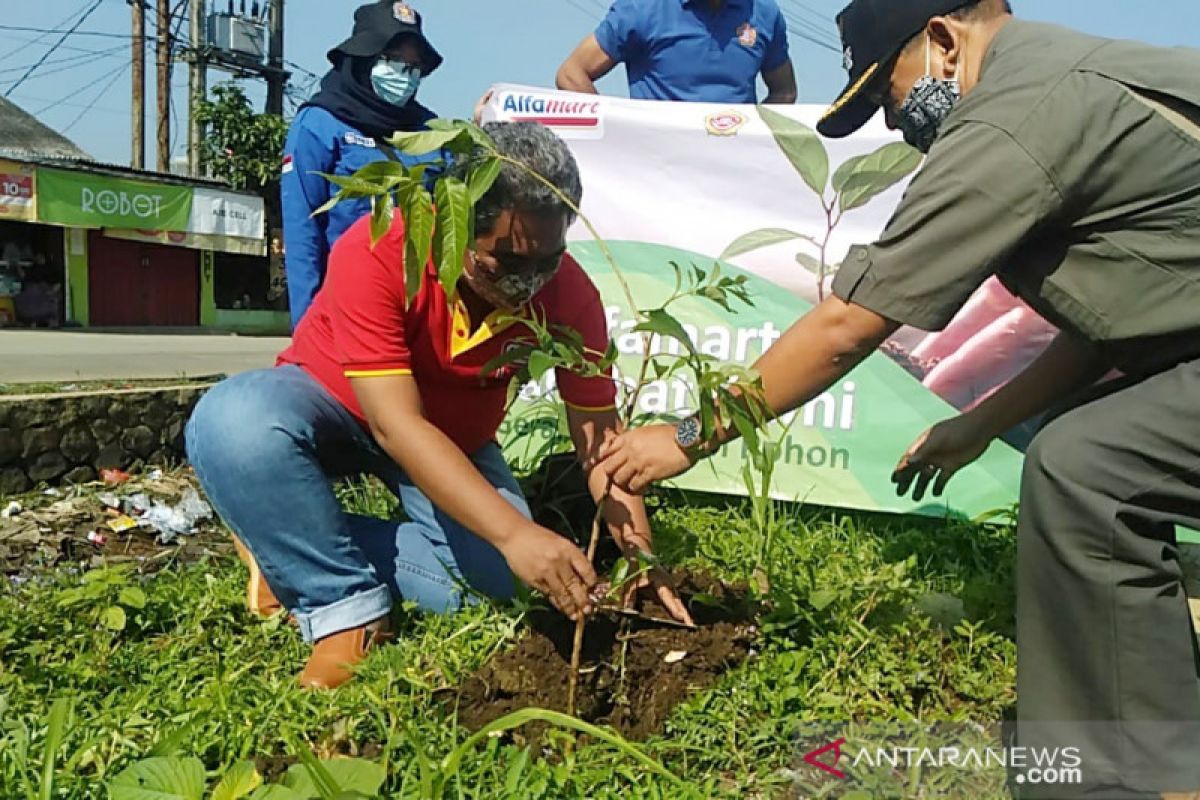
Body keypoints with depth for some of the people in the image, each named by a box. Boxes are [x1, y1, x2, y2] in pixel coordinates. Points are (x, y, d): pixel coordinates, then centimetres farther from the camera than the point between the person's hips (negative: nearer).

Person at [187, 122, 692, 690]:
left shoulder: (568, 292, -22)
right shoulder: (378, 252, -33)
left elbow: (598, 434, -17)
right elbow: (397, 425, -38)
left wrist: (642, 558, -29)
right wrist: (514, 533, -47)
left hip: (454, 439, 3)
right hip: (331, 403, -3)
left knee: (498, 579, -18)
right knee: (233, 424, -35)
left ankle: (296, 544, -4)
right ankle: (345, 611, -17)